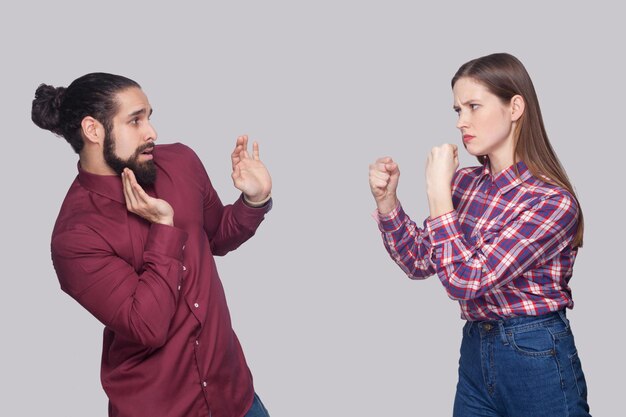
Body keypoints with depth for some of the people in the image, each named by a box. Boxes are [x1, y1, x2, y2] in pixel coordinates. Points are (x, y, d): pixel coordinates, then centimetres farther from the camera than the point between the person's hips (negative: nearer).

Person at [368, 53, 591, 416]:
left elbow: (466, 280, -24)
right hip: (474, 352, 6)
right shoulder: (466, 182, 0)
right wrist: (386, 199, -7)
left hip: (537, 360, -6)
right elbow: (421, 263, 6)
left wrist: (438, 191, -22)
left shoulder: (553, 201, -19)